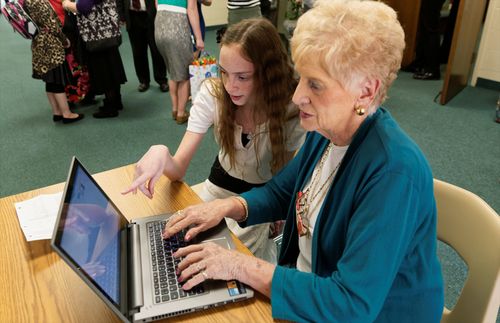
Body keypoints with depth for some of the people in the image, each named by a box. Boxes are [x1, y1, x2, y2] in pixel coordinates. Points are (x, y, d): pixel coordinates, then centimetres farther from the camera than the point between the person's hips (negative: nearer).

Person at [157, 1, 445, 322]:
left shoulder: (395, 171, -30)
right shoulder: (325, 130, -7)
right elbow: (280, 192, 8)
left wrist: (241, 266, -28)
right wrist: (226, 206, -10)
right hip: (308, 286, 6)